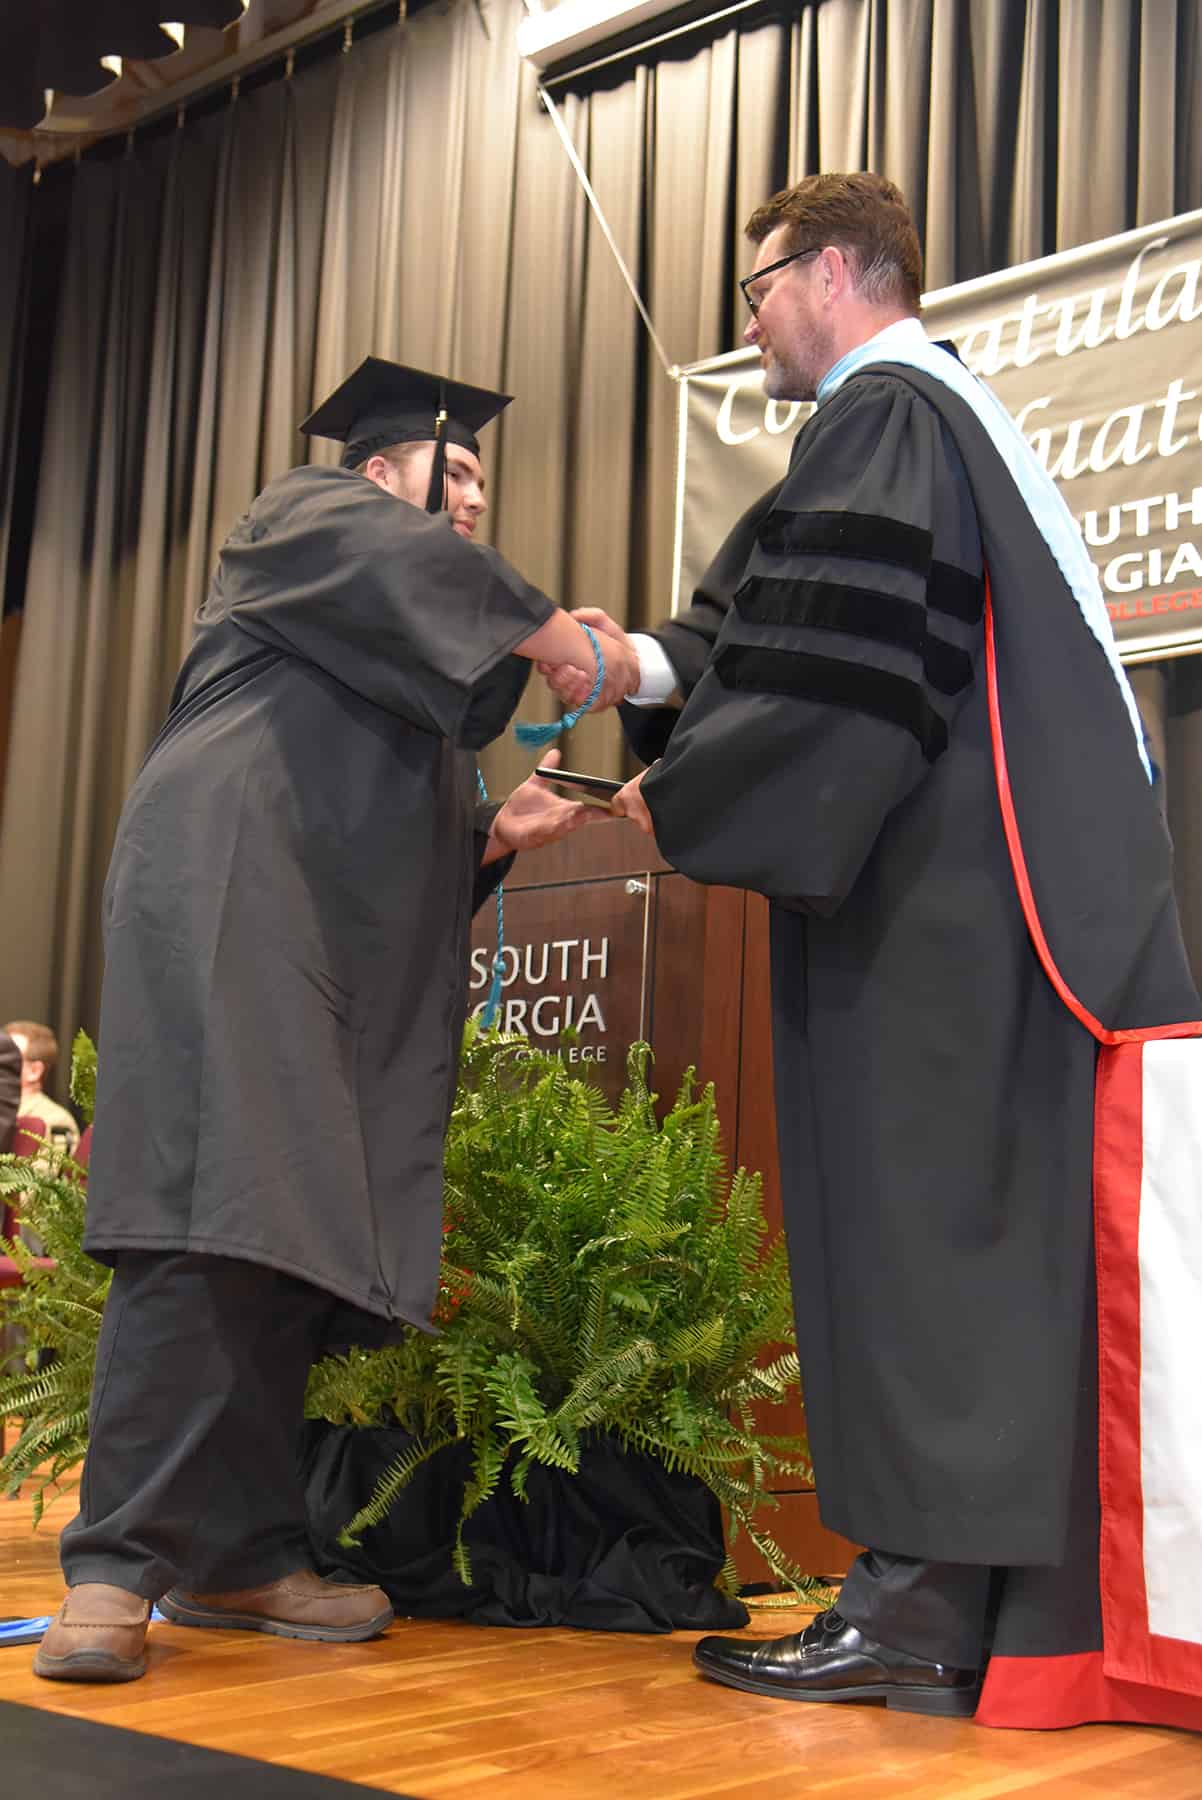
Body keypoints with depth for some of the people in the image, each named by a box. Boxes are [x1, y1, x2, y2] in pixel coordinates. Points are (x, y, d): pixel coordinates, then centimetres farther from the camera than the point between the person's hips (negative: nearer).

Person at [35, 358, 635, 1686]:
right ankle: (117, 1564, -20)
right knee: (215, 1219, -20)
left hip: (353, 954, 8)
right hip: (232, 906, -8)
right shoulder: (309, 519, 12)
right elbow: (405, 565, -12)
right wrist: (560, 636, -18)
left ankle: (236, 1555, 1)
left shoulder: (419, 664, 32)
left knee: (291, 1235, -1)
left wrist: (498, 835, 8)